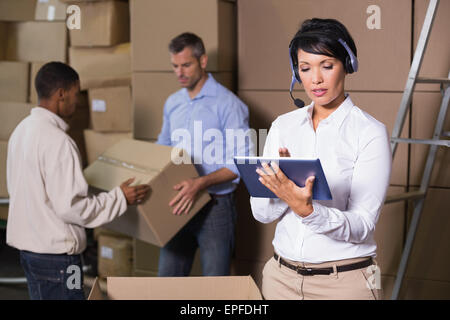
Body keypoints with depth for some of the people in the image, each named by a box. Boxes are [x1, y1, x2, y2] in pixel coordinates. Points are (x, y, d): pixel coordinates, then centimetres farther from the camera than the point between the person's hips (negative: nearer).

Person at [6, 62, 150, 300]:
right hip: (55, 254, -10)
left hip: (27, 244, 10)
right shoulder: (57, 141, -21)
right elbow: (70, 207, -22)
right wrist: (120, 198, -12)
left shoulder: (22, 130, 8)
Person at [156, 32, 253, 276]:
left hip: (215, 206, -6)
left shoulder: (228, 104, -12)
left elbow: (240, 162, -17)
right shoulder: (172, 103, 11)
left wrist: (201, 183, -29)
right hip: (178, 205, 6)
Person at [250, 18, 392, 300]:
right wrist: (282, 184, -19)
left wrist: (306, 210, -32)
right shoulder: (283, 126, 4)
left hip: (344, 281, -4)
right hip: (282, 275, 4)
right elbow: (261, 212, 0)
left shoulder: (370, 133, -9)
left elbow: (362, 226, -16)